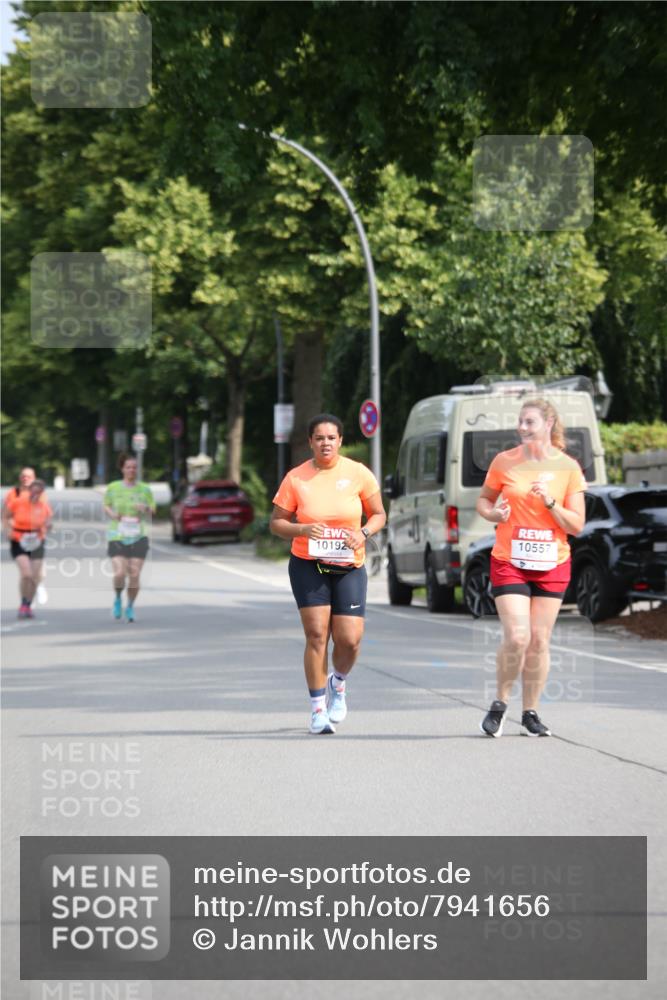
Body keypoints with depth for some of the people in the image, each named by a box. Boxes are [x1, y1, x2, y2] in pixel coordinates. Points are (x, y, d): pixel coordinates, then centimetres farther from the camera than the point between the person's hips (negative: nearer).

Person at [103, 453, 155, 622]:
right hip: (117, 537, -1)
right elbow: (106, 506, 15)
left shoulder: (144, 489, 4)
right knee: (120, 573, -15)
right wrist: (111, 513, -7)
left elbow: (152, 510, 11)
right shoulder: (113, 488, 2)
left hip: (138, 538, 1)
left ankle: (130, 607, 17)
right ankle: (118, 599, 16)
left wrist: (146, 509, -12)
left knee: (135, 576, -4)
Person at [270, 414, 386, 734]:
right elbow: (276, 523, 1)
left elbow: (378, 514, 9)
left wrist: (364, 533, -12)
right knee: (316, 634, -10)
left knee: (349, 639, -7)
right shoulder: (295, 478, -4)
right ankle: (318, 708, 1)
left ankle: (338, 683, 27)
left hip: (349, 566, 1)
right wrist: (303, 530, -18)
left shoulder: (358, 474, -1)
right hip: (308, 564, -1)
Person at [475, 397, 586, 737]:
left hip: (552, 565, 1)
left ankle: (530, 713, 16)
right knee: (516, 638, -14)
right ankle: (499, 705, 7)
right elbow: (483, 500, 11)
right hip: (509, 562, -1)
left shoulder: (568, 467, -1)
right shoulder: (504, 462, -2)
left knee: (539, 641, 3)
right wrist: (493, 513, -11)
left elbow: (576, 525, -1)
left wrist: (550, 503, -17)